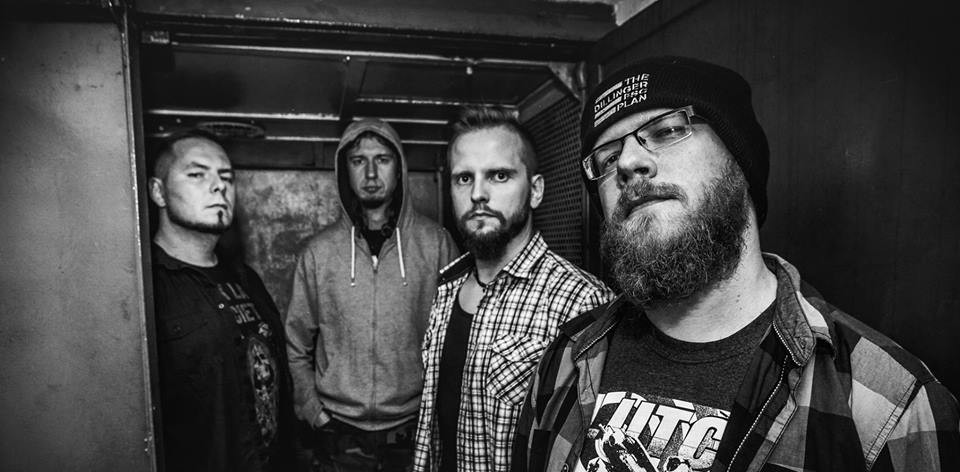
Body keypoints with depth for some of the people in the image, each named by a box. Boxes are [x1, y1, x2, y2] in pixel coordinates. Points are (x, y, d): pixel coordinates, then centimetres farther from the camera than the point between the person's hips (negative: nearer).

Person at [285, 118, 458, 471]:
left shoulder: (436, 243, -5)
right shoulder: (318, 252, -1)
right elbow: (295, 345, 6)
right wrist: (311, 407, -1)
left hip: (418, 429, -1)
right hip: (339, 436, 1)